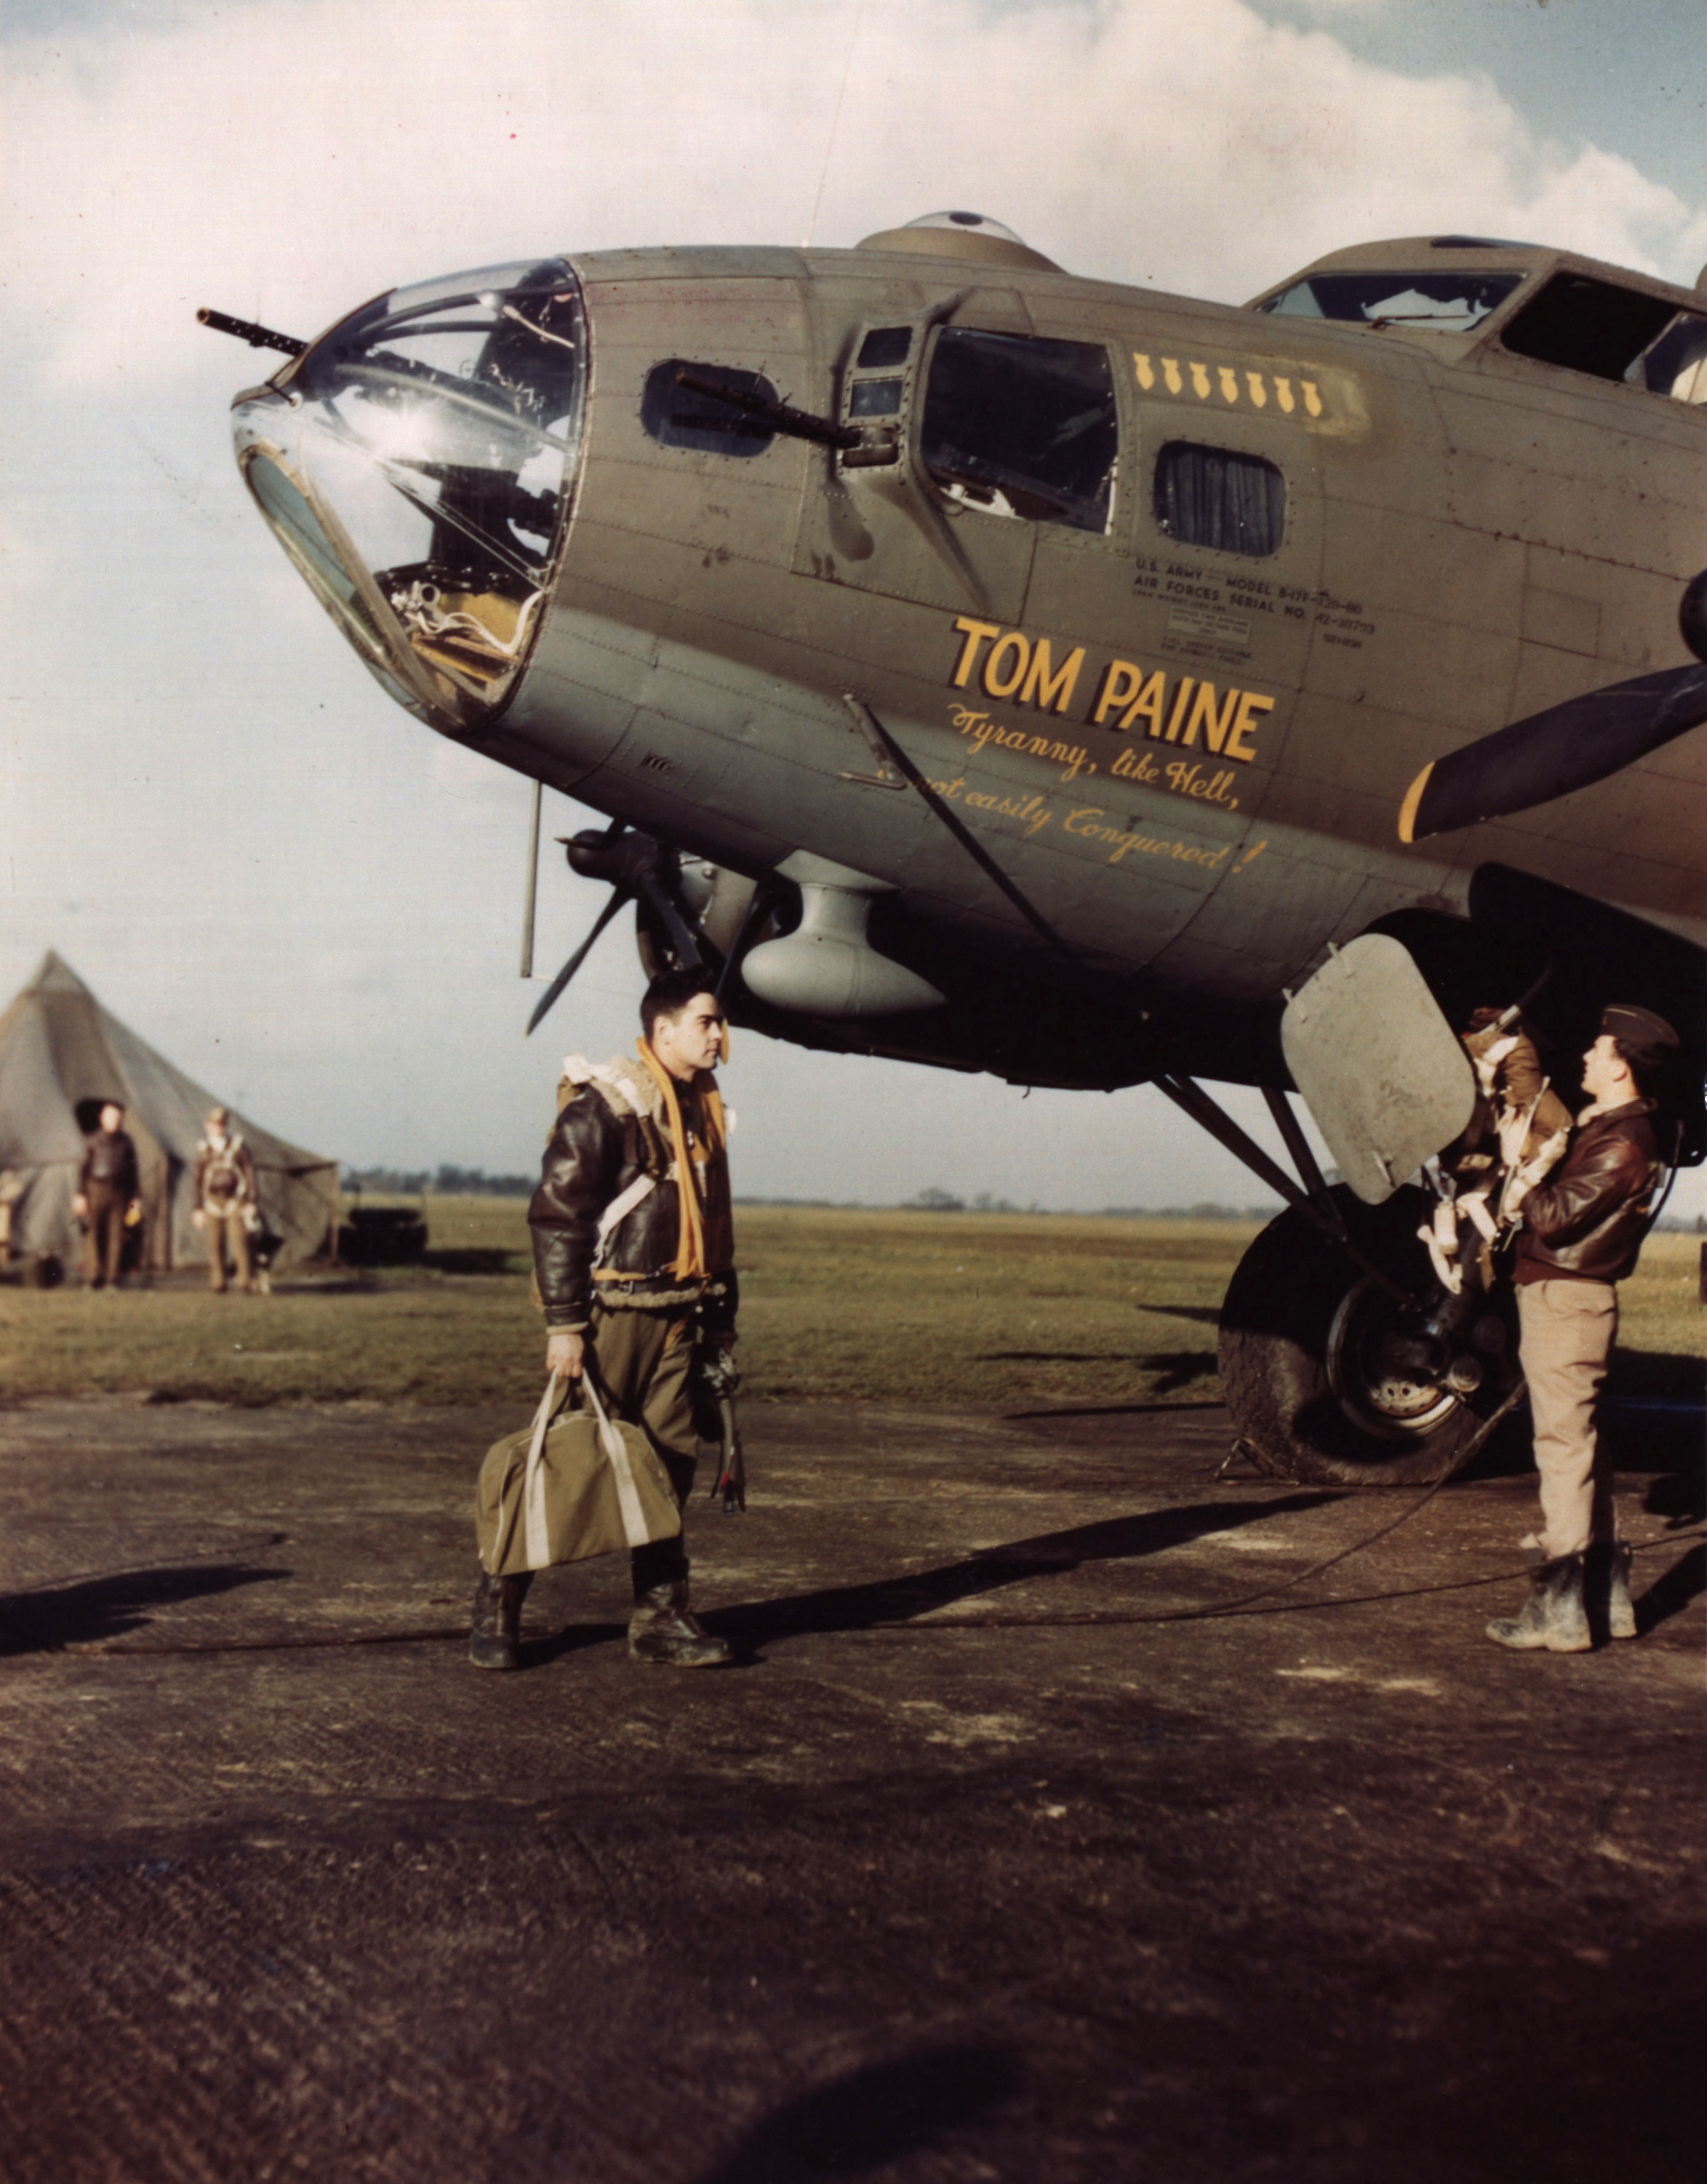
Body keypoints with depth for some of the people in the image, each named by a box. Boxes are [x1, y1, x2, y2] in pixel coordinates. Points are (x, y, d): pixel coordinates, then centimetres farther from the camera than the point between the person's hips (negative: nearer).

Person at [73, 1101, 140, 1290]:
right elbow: (84, 1169, 5)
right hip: (97, 1190, -1)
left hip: (119, 1193, 1)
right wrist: (80, 1195, -1)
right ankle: (95, 1276, 4)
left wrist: (136, 1198, 7)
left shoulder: (126, 1142, 8)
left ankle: (113, 1276, 4)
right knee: (96, 1234, -1)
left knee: (116, 1235, -1)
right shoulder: (92, 1141, 4)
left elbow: (133, 1172, 11)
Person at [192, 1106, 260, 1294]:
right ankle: (218, 1284, 7)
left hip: (236, 1201, -2)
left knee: (240, 1242, -10)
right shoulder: (203, 1150, 8)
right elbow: (199, 1181, 13)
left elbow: (249, 1174, 3)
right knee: (216, 1246, 1)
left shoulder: (238, 1146, 1)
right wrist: (198, 1208, 10)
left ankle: (246, 1281, -8)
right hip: (213, 1203, 2)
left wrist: (251, 1202, -3)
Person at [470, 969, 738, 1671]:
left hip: (673, 1320, 7)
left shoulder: (703, 1110, 15)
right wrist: (563, 1324, -17)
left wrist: (721, 1325, 20)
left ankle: (661, 1618, 14)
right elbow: (556, 1216, -13)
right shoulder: (603, 1104, -11)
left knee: (668, 1462, 6)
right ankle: (497, 1606, 9)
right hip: (608, 1314, -7)